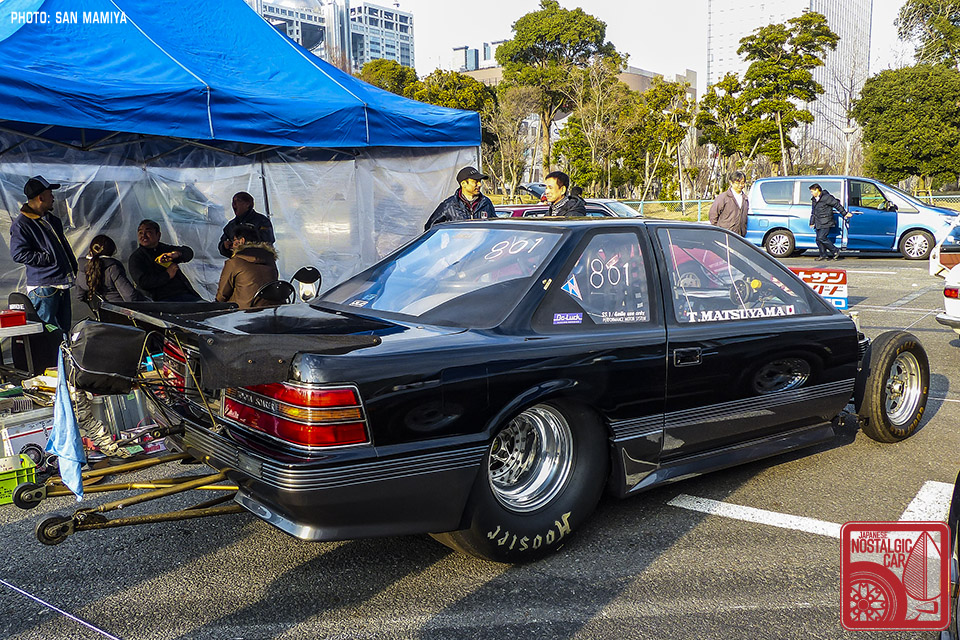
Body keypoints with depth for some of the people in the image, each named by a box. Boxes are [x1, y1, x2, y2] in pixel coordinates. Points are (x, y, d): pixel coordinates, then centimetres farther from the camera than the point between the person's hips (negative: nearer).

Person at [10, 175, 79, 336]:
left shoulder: (52, 220, 17)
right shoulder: (21, 225, -9)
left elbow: (64, 246, 27)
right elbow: (19, 254, -17)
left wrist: (72, 266, 16)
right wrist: (49, 258, -16)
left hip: (63, 283, 8)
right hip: (43, 286, -8)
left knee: (63, 328, 14)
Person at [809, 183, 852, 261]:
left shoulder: (826, 197, -10)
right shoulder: (814, 200, 16)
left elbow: (837, 205, -5)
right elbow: (813, 212, 26)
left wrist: (845, 214, 0)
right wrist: (812, 222, 25)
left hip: (826, 223, -8)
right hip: (818, 224, 8)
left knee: (821, 238, -17)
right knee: (818, 239, 5)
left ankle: (835, 251, -6)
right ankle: (823, 255, 13)